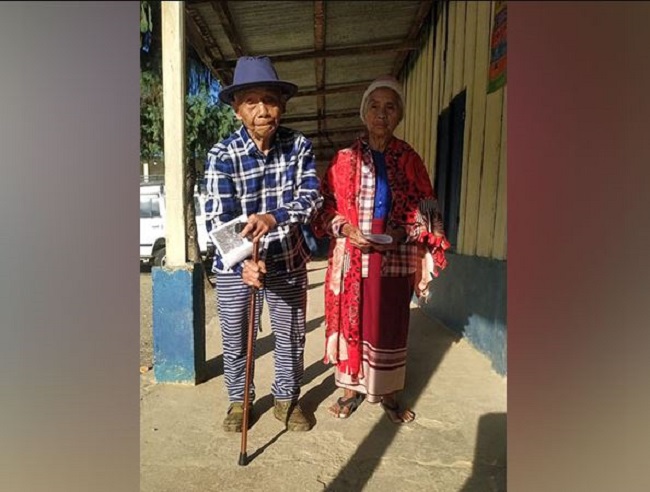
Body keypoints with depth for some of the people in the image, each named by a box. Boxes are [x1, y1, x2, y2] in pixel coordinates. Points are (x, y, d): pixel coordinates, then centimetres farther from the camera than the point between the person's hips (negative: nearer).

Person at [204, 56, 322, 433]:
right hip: (235, 266, -1)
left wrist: (273, 218, -34)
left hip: (288, 261, 2)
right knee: (236, 341, 13)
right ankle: (239, 401, 39)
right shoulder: (223, 155, -13)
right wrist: (244, 263, -33)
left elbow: (311, 198, -15)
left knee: (291, 337, 15)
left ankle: (287, 399, 39)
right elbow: (218, 220, -17)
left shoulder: (300, 146, -6)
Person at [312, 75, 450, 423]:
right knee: (352, 321, 9)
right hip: (352, 258, 0)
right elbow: (327, 206, 4)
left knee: (391, 325, 10)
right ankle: (353, 387, 30)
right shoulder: (344, 159, 3)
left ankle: (387, 392, 30)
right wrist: (346, 228, -14)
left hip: (395, 260, 1)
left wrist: (402, 232, -12)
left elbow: (426, 211, 5)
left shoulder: (409, 159, 4)